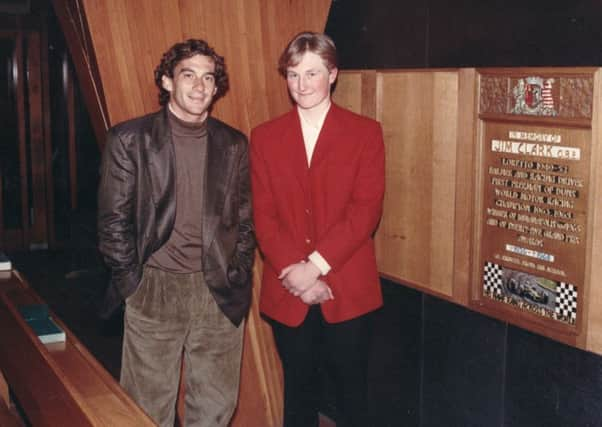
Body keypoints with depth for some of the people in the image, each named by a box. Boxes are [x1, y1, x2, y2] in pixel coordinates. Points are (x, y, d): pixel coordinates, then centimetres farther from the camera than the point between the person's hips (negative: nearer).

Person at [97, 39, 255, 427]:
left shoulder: (234, 144, 7)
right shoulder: (129, 139, -3)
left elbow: (245, 219, 11)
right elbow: (114, 220, -2)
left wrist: (237, 276, 4)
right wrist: (133, 279, -5)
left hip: (218, 293, 3)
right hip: (154, 291, -2)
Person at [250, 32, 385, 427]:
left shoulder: (365, 132, 0)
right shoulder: (265, 136, 6)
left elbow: (366, 211, -9)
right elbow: (263, 215, 0)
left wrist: (316, 266, -16)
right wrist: (293, 273, -13)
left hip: (348, 290, -2)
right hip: (287, 292, 2)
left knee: (351, 391, 10)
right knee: (299, 392, 15)